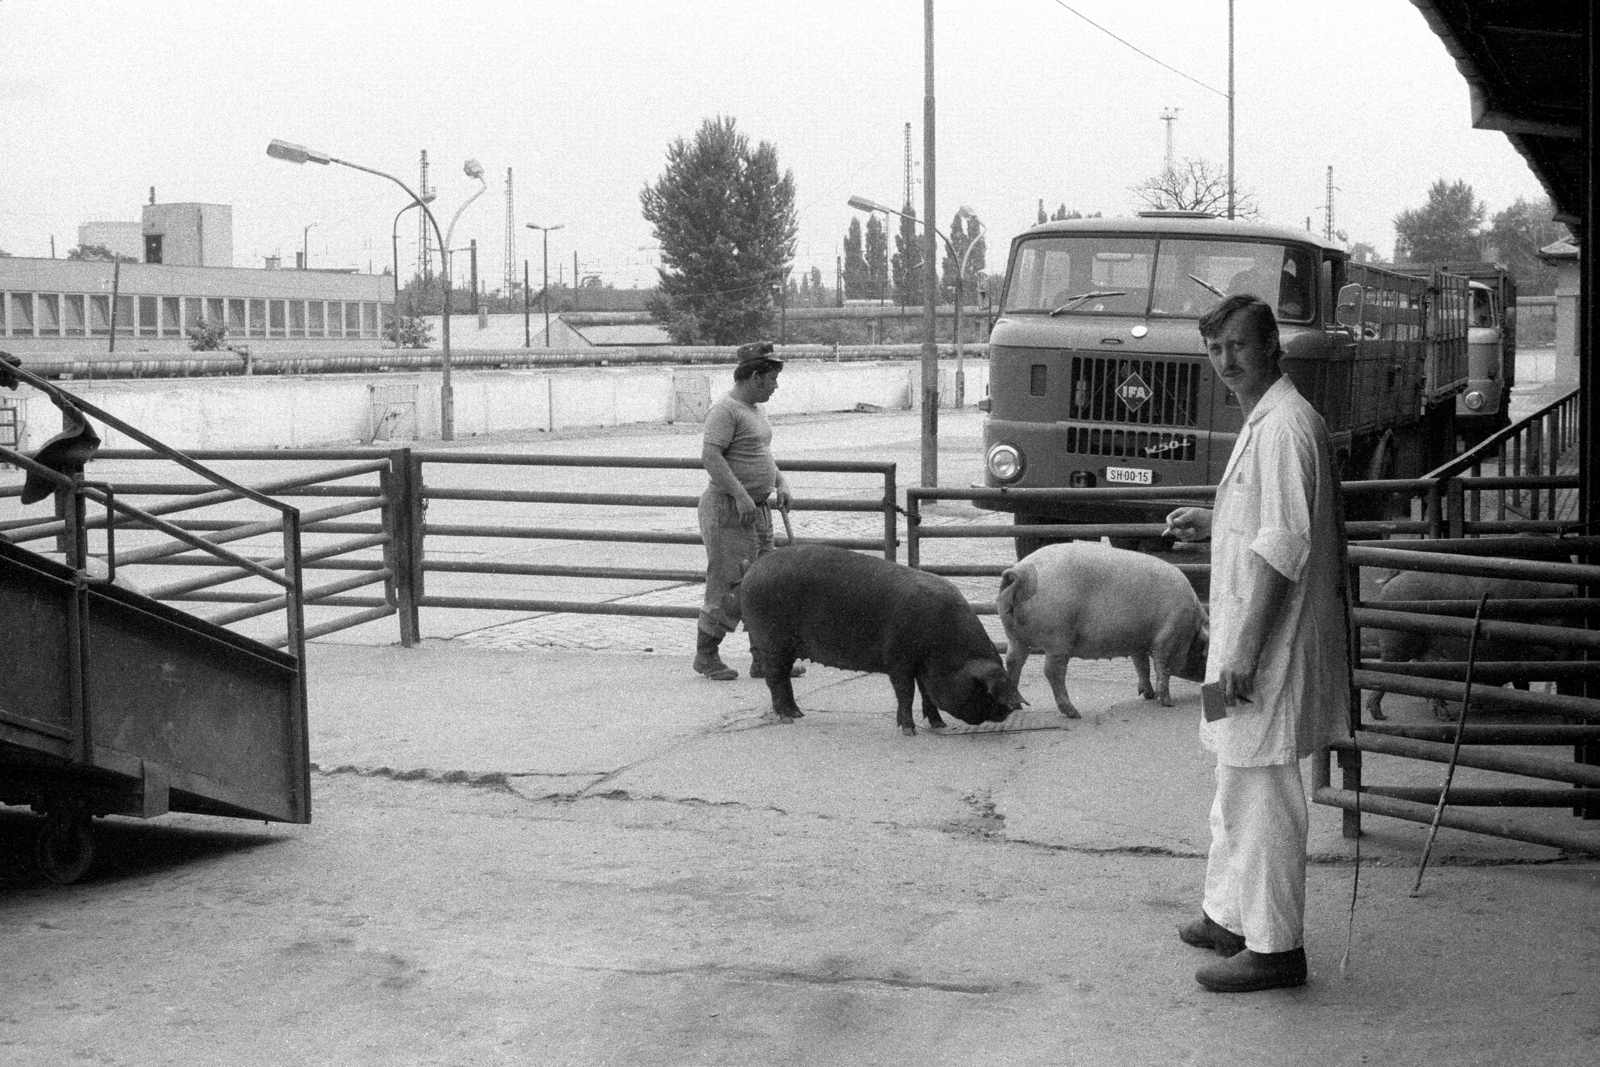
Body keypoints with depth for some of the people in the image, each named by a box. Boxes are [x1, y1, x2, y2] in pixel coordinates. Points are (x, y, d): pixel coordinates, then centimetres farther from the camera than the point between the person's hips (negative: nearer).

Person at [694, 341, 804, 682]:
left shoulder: (755, 409, 16)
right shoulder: (725, 410, -15)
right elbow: (710, 456, -24)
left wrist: (780, 482, 11)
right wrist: (740, 495, -29)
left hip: (757, 510, 10)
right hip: (728, 510, -10)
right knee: (729, 585, -8)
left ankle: (764, 659, 13)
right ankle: (705, 656, 5)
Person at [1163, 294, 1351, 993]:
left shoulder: (1285, 425, -18)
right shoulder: (1263, 422, 14)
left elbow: (1284, 544, -24)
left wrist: (1245, 647, -25)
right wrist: (1211, 523, 16)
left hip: (1270, 645, -11)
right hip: (1248, 634, 11)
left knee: (1260, 792, -4)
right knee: (1239, 787, 19)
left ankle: (1275, 947, 4)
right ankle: (1230, 915, 32)